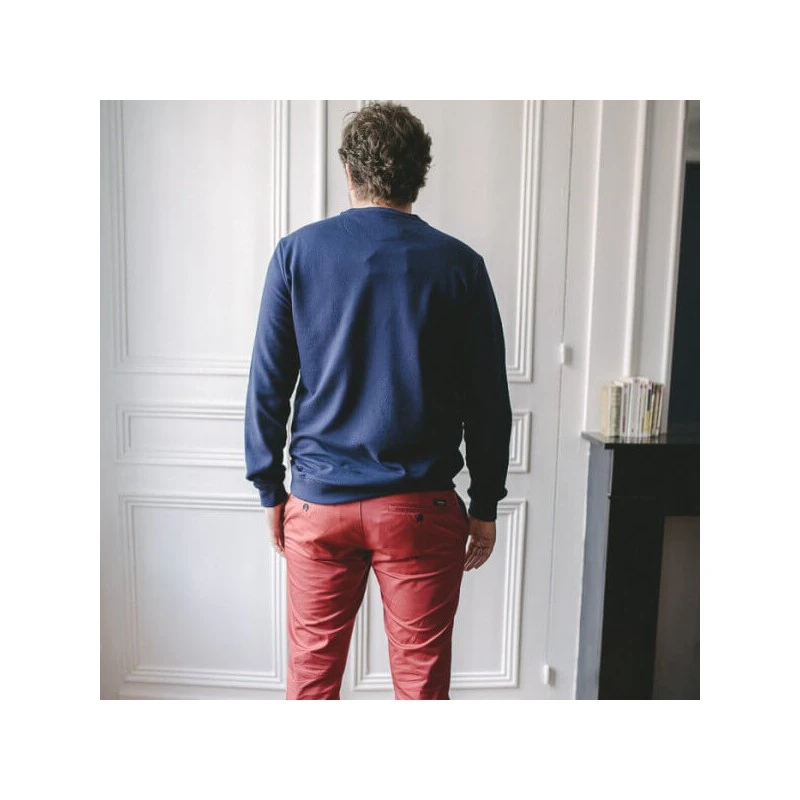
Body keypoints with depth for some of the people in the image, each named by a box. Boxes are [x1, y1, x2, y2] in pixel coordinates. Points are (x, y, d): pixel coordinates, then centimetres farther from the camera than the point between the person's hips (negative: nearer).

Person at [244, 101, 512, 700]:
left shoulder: (298, 252, -2)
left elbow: (268, 384, -1)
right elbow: (489, 400, -1)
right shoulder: (460, 265, -3)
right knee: (421, 673, 14)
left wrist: (270, 489, 9)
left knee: (312, 668, 17)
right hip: (421, 507, 0)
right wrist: (486, 504, 9)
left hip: (319, 500, 1)